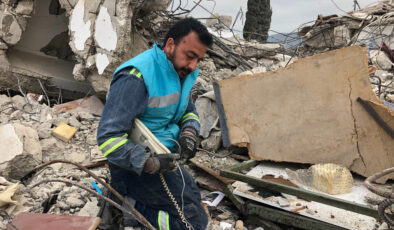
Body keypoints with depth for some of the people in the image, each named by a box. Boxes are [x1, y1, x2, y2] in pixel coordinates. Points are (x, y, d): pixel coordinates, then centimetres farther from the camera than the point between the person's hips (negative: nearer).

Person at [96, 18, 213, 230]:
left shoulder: (182, 72, 2)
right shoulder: (136, 77, -26)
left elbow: (189, 112, 14)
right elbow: (108, 137, -28)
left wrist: (189, 133, -8)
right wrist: (150, 164, -32)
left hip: (162, 159, 9)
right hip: (135, 168, -9)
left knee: (193, 197, 27)